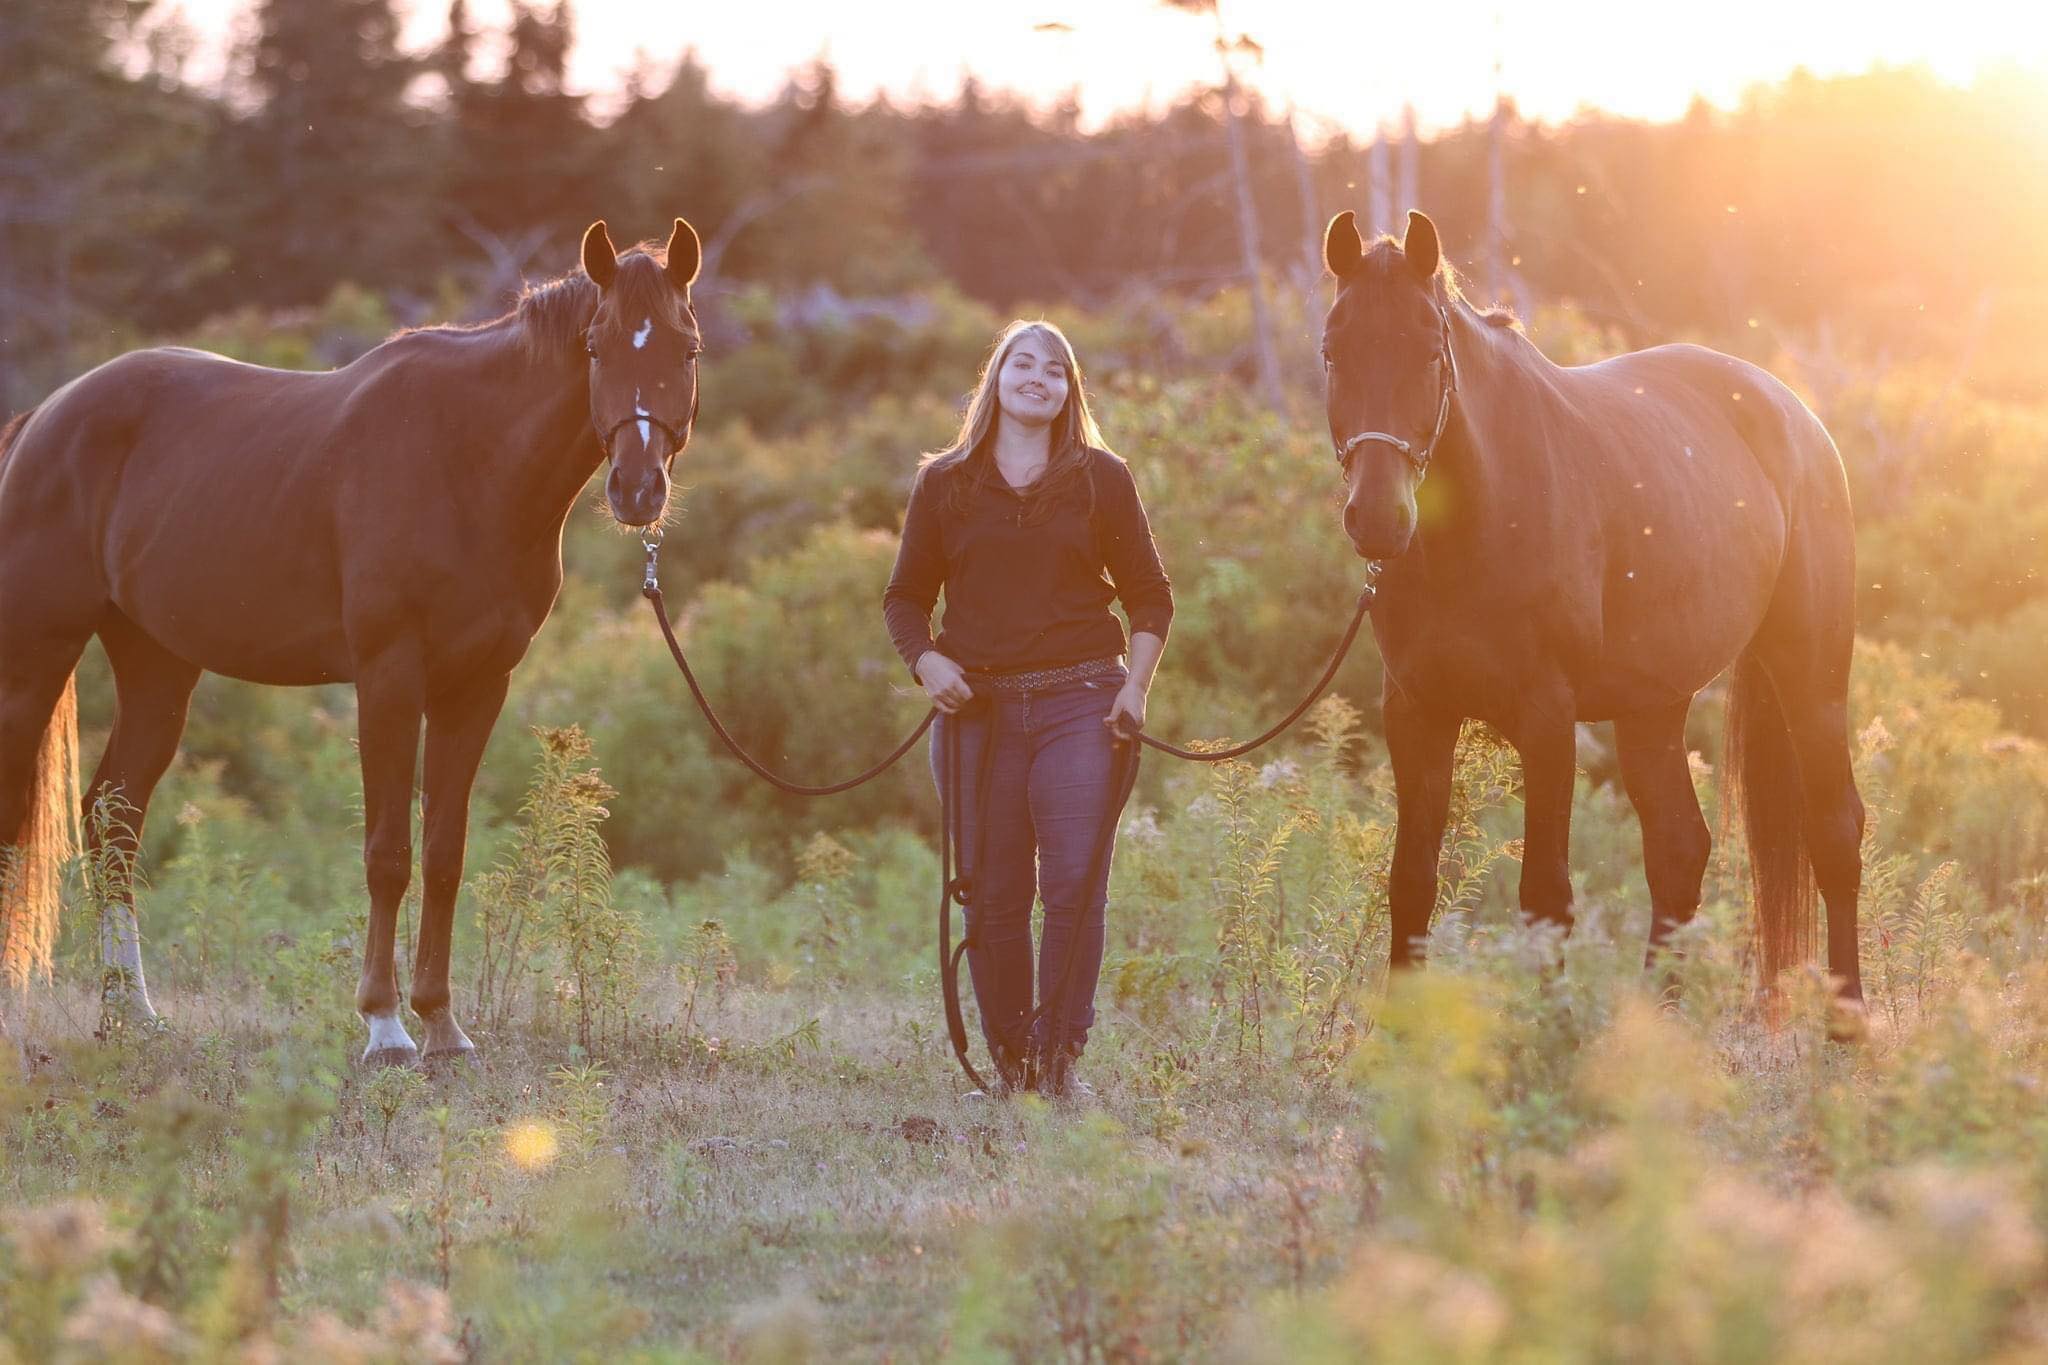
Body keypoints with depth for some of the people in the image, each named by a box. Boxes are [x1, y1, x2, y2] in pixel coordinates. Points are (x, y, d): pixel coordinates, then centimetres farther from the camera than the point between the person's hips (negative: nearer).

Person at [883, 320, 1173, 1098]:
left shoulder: (1101, 479, 7)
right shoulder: (945, 484, 9)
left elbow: (1149, 596, 11)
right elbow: (906, 596, 15)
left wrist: (1135, 686, -3)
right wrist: (925, 661, -4)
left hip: (1078, 704, -1)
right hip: (976, 706, 1)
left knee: (1076, 883, -12)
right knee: (993, 895, 3)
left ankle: (1059, 1054, -4)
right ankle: (1007, 1057, 14)